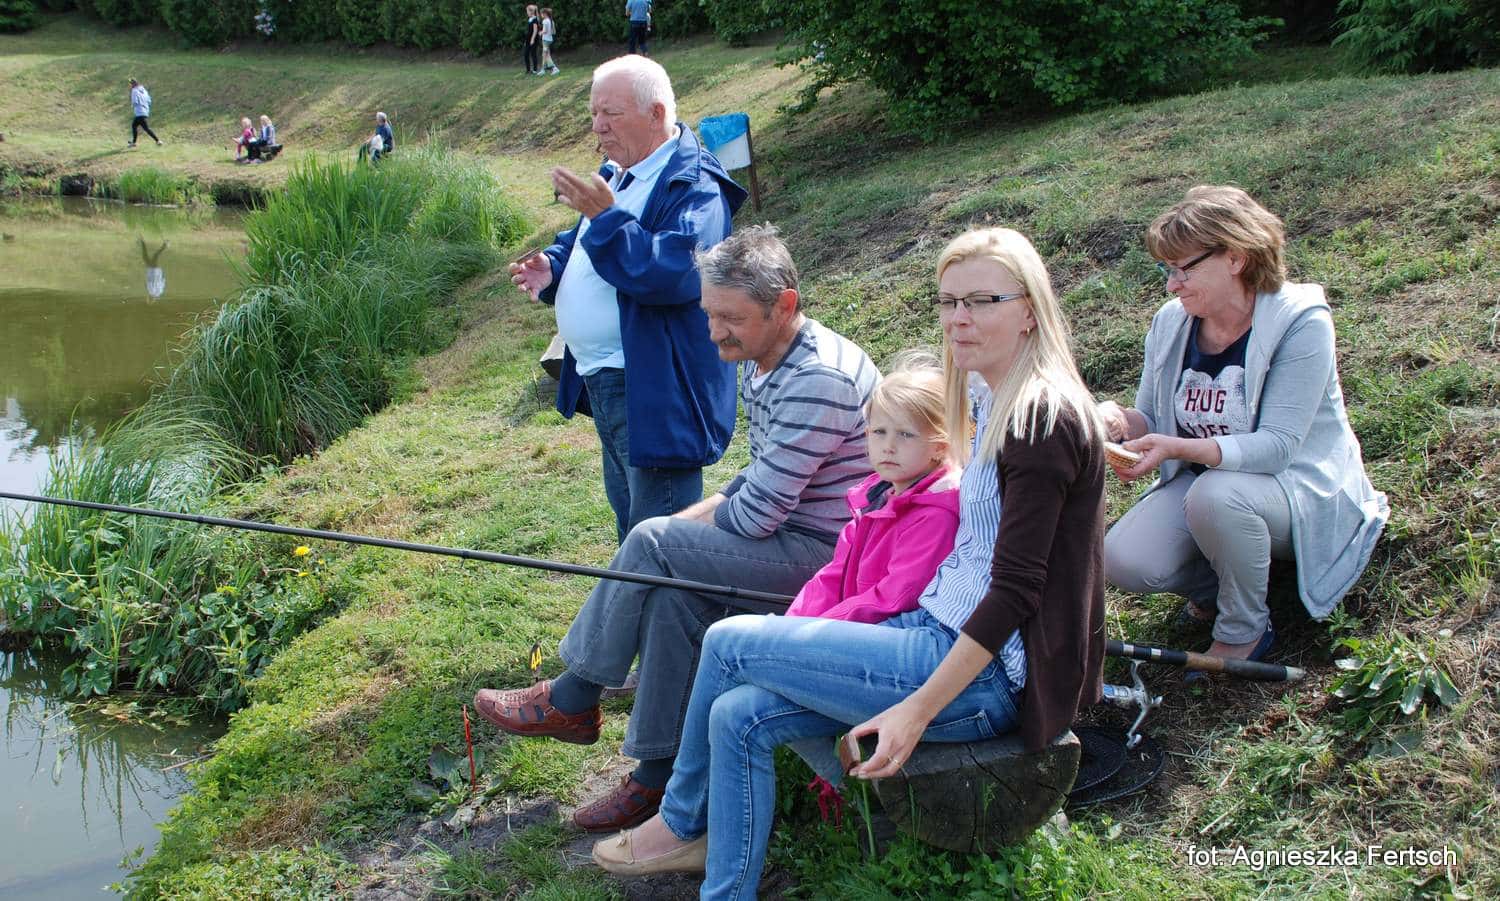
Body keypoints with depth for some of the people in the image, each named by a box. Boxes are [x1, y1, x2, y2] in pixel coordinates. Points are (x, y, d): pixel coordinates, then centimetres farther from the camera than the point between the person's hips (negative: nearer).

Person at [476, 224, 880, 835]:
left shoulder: (819, 379, -24)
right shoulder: (761, 365, 9)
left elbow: (758, 513, -22)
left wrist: (675, 531, -4)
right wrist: (687, 521, 2)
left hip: (830, 552, -9)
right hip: (790, 533, 9)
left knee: (653, 545, -17)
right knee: (673, 592, -11)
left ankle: (570, 702, 0)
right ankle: (658, 776, -4)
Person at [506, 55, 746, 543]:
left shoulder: (694, 186, -17)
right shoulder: (616, 173, 13)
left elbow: (674, 272, -32)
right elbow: (581, 246, 27)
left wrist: (605, 215, -30)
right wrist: (552, 269, 4)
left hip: (655, 394, -10)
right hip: (602, 384, 10)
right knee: (628, 522, 23)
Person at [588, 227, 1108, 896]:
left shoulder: (1045, 419, -17)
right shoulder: (997, 403, 12)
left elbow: (1015, 590, -21)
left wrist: (919, 709, -22)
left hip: (989, 675, -9)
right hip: (946, 635, 9)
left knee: (729, 641, -6)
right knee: (740, 717, -1)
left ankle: (682, 823, 14)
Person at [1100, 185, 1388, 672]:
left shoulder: (1300, 322, -20)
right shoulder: (1171, 322, -3)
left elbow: (1277, 446, -26)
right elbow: (1154, 422, 4)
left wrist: (1178, 448, -41)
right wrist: (1121, 420, -22)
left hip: (1299, 486, -5)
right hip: (1201, 482, 5)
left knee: (1216, 494, -38)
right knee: (1124, 561, -22)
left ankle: (1246, 629, -12)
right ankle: (1218, 585, 11)